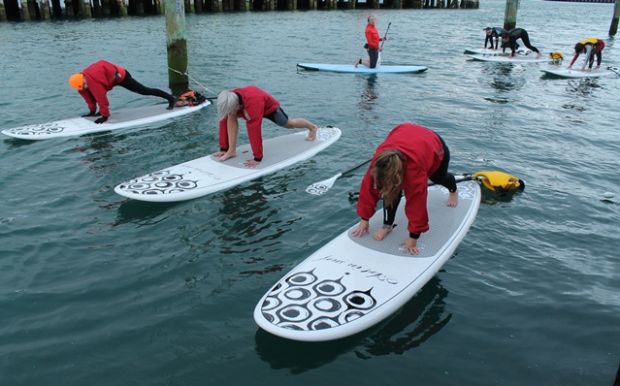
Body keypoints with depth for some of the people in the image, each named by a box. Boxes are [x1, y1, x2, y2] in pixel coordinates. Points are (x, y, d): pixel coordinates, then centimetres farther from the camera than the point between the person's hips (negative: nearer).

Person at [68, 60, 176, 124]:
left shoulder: (92, 80, -33)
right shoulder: (81, 79, -6)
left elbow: (100, 98, -32)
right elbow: (89, 96, 6)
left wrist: (105, 116, -27)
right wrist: (92, 111, 8)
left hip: (120, 75, -9)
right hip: (112, 78, 9)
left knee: (144, 91, -6)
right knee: (94, 90, 4)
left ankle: (170, 98, 0)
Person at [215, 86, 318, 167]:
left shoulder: (253, 103, -48)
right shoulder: (228, 102, -30)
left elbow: (254, 132, -47)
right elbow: (224, 123, -20)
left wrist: (257, 158, -44)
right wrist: (223, 149, -19)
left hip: (270, 107, -4)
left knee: (289, 124, 20)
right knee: (231, 118, -23)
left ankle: (312, 127, 51)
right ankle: (232, 150, -16)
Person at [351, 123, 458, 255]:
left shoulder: (414, 166, -50)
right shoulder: (380, 159, -38)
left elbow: (416, 202, -44)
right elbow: (368, 187, -26)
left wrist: (413, 237, -38)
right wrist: (364, 220, -20)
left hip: (436, 146, -3)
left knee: (439, 178, 28)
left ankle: (453, 190, 64)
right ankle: (388, 225, -5)